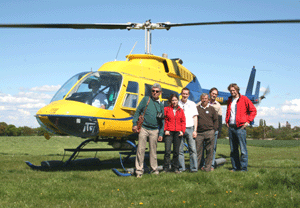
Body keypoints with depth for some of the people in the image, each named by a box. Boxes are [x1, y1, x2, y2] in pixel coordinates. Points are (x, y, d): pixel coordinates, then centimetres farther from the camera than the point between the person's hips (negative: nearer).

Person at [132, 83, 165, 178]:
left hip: (154, 131, 3)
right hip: (143, 128, -3)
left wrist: (161, 133, 9)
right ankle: (139, 170, 0)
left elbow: (162, 121, 15)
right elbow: (138, 111, 3)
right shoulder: (146, 99, 5)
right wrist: (135, 124, -6)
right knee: (141, 149, -5)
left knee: (153, 150, 9)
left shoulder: (161, 105, 12)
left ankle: (154, 169, 19)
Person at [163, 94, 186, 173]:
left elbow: (183, 121, 12)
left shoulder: (181, 110, 13)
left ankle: (176, 168, 14)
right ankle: (166, 168, -2)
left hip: (178, 132, 2)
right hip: (169, 132, -2)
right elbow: (164, 120, 3)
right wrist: (165, 130, -7)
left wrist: (182, 131, 1)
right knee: (167, 151, -9)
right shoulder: (166, 109, 5)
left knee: (176, 151, 6)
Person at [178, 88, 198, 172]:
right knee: (180, 150, 0)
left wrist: (195, 130, 0)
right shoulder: (177, 104, 8)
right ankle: (181, 168, 7)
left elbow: (195, 118, 10)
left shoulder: (192, 104, 12)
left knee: (193, 149, -5)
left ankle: (194, 168, -3)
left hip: (190, 128, 0)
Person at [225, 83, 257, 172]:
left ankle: (244, 168, -1)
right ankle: (235, 167, 15)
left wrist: (248, 121, -7)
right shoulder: (230, 100, 16)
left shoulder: (244, 99, -2)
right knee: (233, 150, 8)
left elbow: (253, 110, 0)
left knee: (243, 149, -5)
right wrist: (227, 121, 16)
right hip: (231, 127, 6)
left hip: (240, 128, -6)